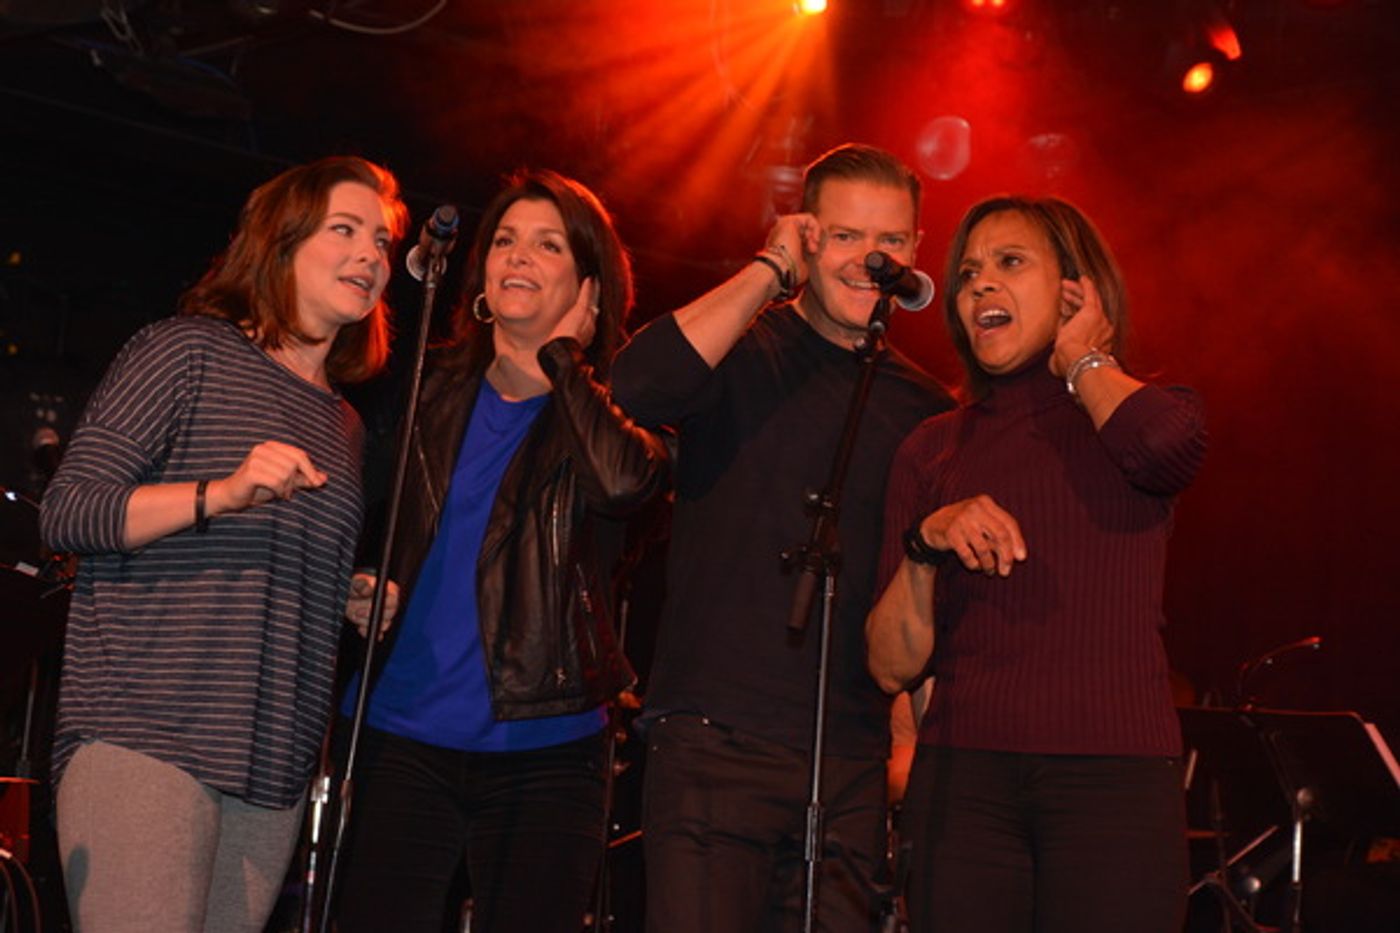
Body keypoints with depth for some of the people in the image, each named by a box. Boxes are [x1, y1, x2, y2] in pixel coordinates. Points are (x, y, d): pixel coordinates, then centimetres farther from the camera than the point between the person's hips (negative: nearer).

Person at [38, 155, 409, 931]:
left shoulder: (343, 424, 22)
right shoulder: (190, 350, 1)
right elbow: (66, 513, -7)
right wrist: (223, 493, -19)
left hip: (273, 769, 7)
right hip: (144, 742, -7)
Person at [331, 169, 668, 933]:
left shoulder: (607, 404, 1)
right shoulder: (432, 391, 9)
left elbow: (625, 478, -23)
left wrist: (561, 356, -10)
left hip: (541, 754, -2)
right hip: (405, 740, 2)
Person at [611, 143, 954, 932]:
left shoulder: (927, 409, 12)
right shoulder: (741, 353, 1)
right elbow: (639, 386, -22)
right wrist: (771, 271, -12)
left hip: (851, 769, 4)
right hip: (713, 747, -4)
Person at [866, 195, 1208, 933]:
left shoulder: (1142, 406, 8)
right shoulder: (933, 448, 12)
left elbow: (1166, 446, -20)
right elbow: (892, 666, 8)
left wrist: (1082, 356, -1)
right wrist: (925, 545, -10)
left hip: (1114, 772, -2)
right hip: (963, 778, 2)